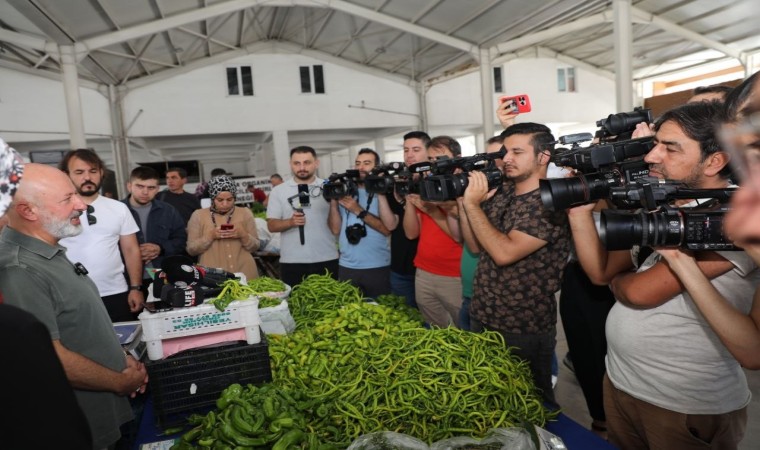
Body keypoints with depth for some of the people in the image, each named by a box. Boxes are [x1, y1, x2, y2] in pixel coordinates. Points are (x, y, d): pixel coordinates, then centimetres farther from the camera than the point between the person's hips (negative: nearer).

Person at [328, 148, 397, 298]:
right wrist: (333, 200, -9)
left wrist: (358, 210, -19)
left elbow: (389, 227, -17)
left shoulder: (384, 192, -3)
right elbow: (336, 229, 1)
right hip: (346, 267, 3)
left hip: (378, 267, -3)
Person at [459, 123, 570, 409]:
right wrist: (463, 200, -5)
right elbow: (476, 245, 7)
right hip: (481, 317, 7)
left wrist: (472, 203, -22)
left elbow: (504, 252, -28)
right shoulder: (500, 192, 4)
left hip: (524, 329, -7)